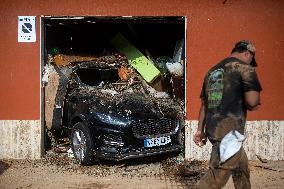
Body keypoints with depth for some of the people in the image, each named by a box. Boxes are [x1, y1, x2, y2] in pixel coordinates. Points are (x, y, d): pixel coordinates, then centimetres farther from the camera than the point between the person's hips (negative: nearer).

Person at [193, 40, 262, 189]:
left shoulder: (212, 71, 18)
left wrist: (200, 130, 23)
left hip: (213, 129, 8)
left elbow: (204, 104, 20)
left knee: (242, 169, 23)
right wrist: (253, 105, 7)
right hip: (230, 131, -8)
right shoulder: (244, 67, -4)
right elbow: (252, 100, -16)